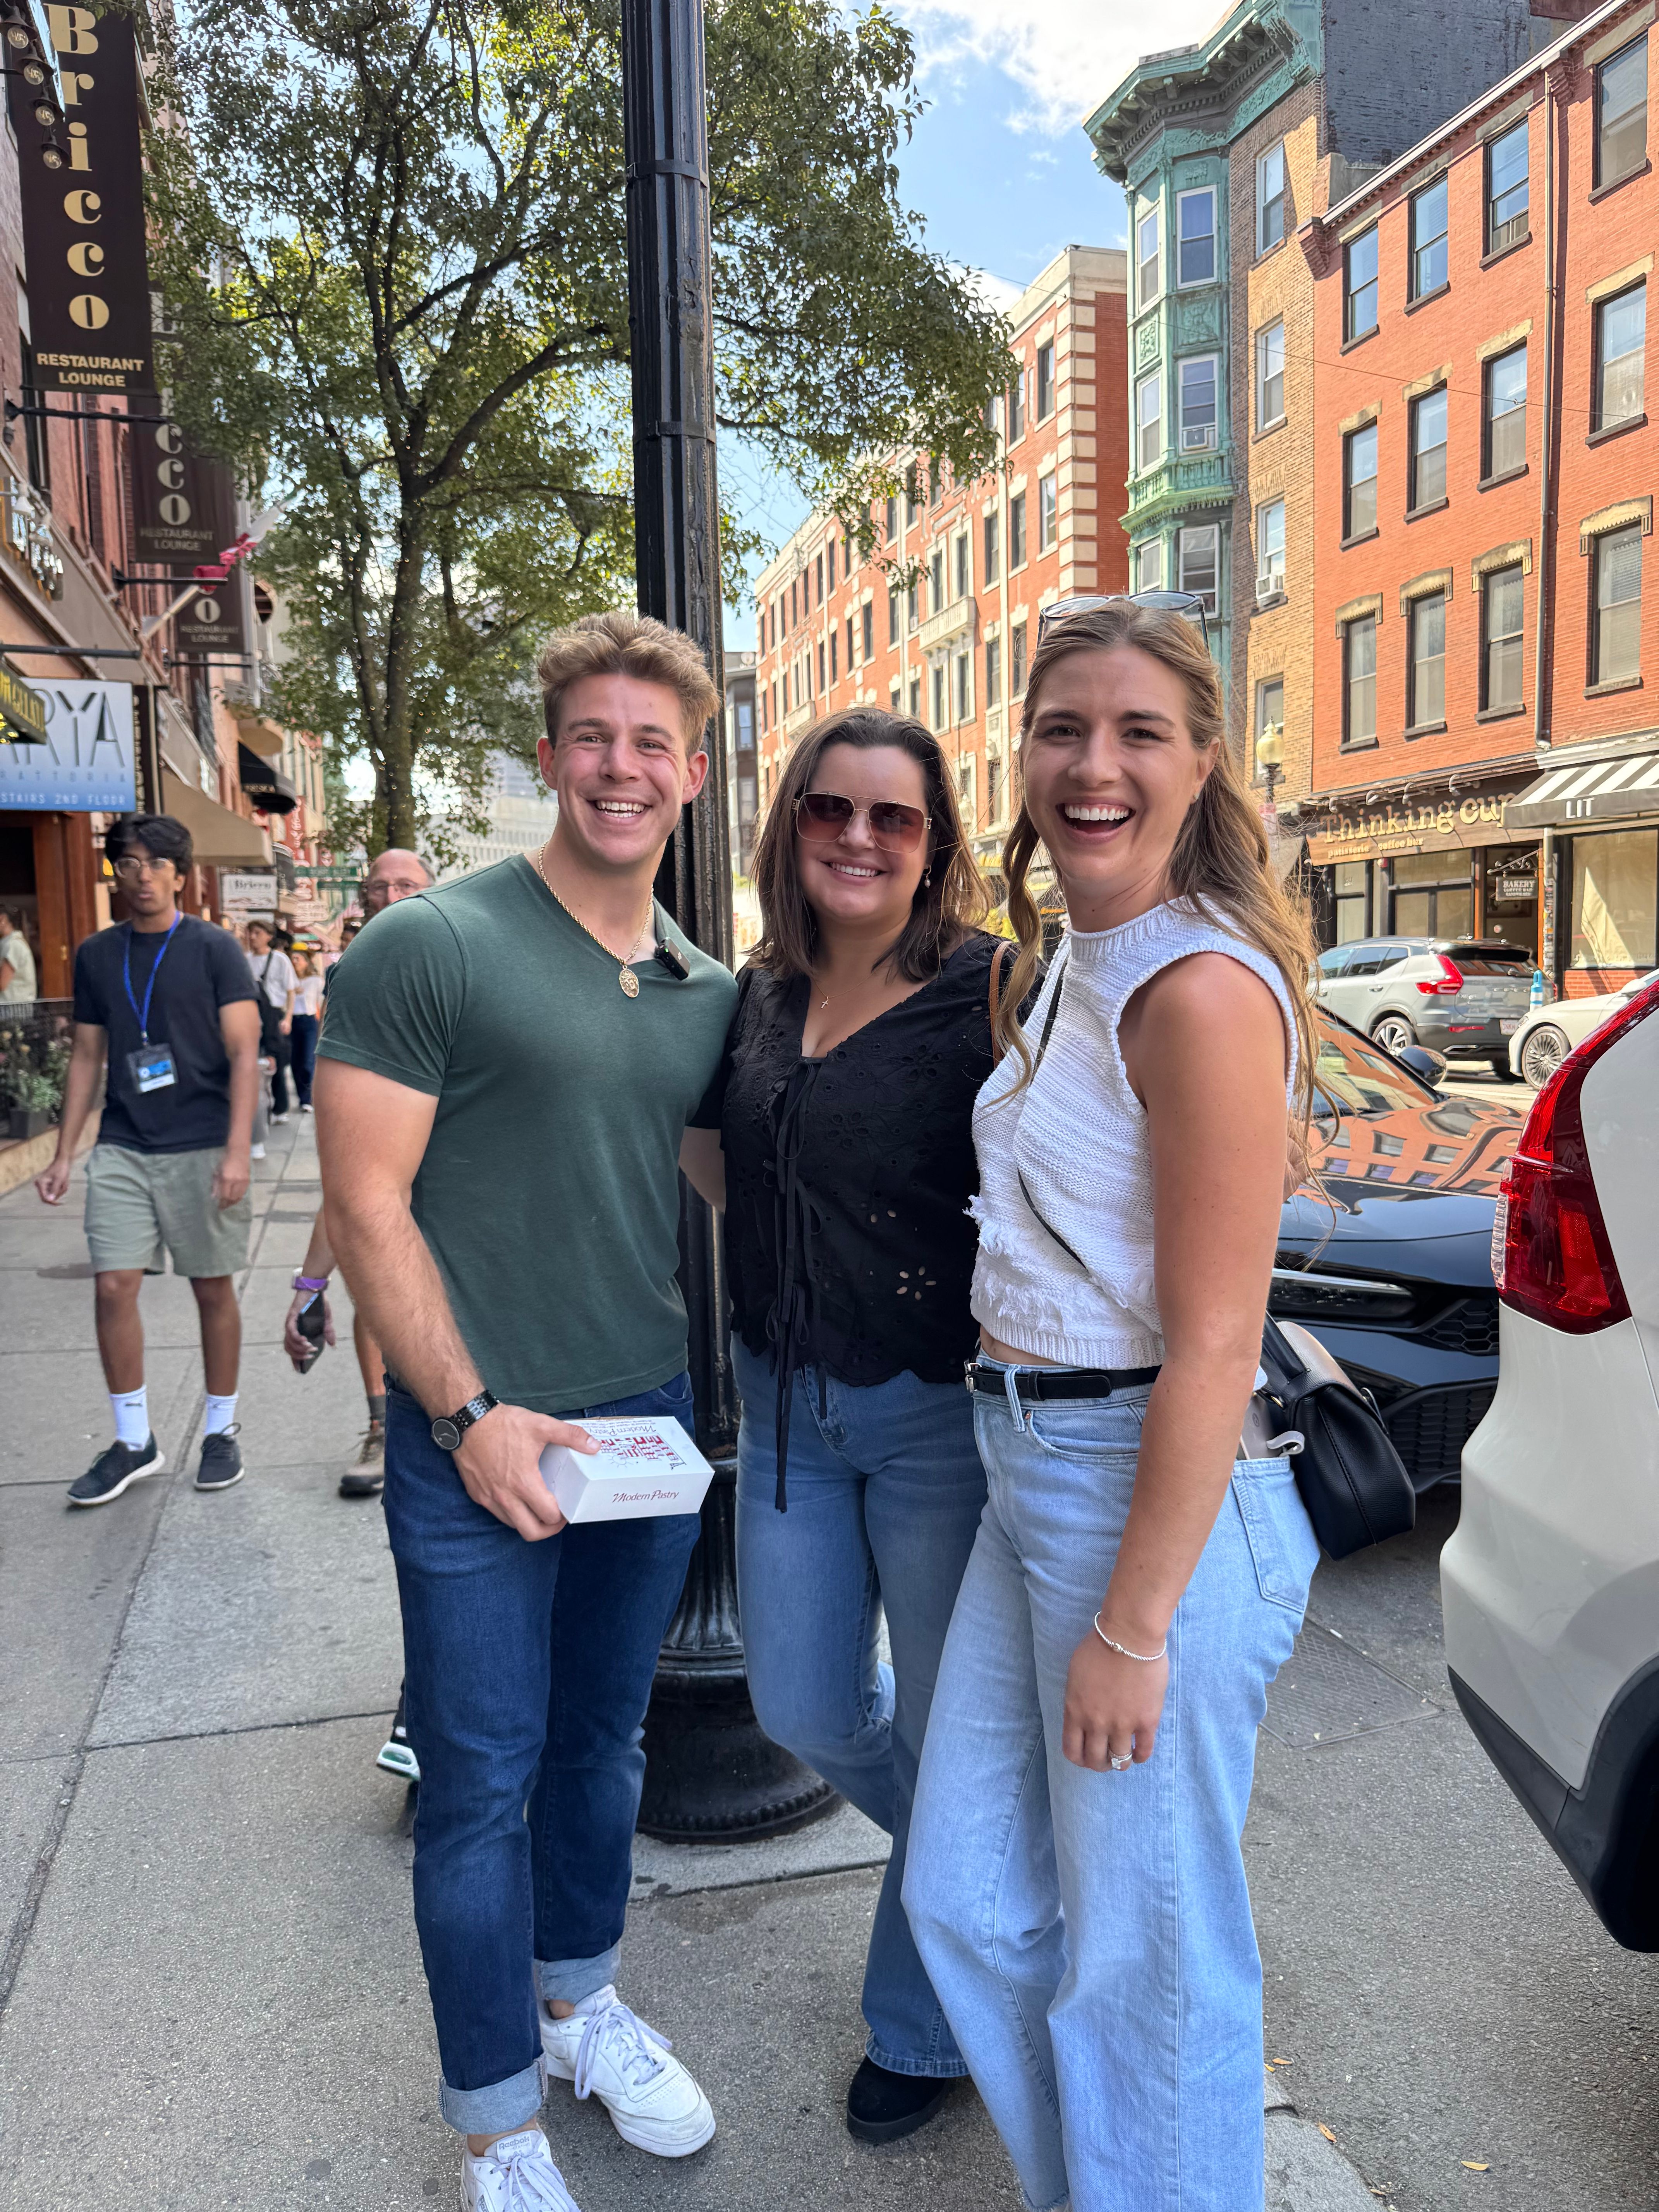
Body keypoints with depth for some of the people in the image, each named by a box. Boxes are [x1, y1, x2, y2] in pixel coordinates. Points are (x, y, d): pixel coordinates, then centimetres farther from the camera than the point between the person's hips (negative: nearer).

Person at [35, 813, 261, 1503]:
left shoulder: (214, 949, -2)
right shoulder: (95, 955, 10)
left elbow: (243, 1054, -6)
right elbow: (87, 1058, 15)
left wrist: (236, 1151, -15)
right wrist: (64, 1154, 11)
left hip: (201, 1148, -3)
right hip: (122, 1149, 3)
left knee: (213, 1290, 5)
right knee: (113, 1288, -2)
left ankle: (221, 1431, 21)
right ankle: (133, 1441, 13)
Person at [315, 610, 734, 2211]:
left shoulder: (709, 992, 7)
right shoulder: (427, 951, -11)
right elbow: (366, 1207, -13)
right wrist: (470, 1415, -16)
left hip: (649, 1422, 5)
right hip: (477, 1439, -5)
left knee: (603, 1738, 20)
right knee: (483, 1778, 7)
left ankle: (578, 2003, 44)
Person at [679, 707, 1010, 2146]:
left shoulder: (989, 987, -15)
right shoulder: (766, 991, 5)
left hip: (939, 1417, -6)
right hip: (788, 1406, 7)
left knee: (953, 1737, 13)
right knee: (806, 1713, 18)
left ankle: (923, 2028, 39)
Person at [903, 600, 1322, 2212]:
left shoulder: (1199, 987, -18)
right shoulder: (1071, 964, 11)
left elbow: (1212, 1345, -20)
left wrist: (1132, 1626, -16)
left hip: (1157, 1494, -9)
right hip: (1031, 1475, 9)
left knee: (1144, 1952, 11)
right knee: (969, 1897, 20)